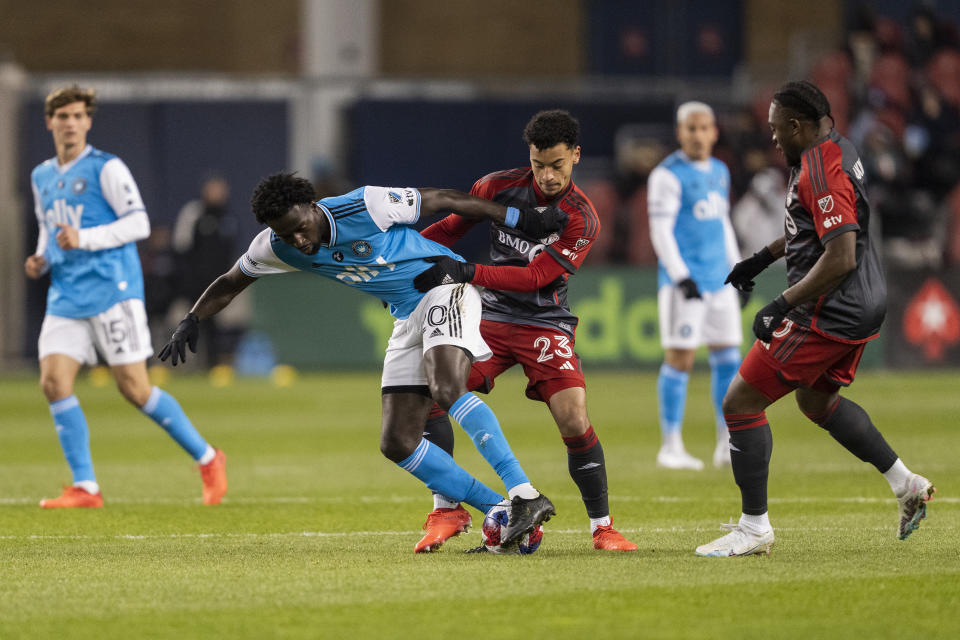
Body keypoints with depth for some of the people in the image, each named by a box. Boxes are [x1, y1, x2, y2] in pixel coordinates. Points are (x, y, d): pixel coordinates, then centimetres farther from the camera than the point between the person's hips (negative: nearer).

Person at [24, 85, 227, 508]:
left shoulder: (106, 169, -5)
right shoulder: (42, 177, 16)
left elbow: (138, 223, -10)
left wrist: (83, 239, -20)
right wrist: (40, 260, 8)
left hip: (111, 290, -6)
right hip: (66, 297, 6)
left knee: (134, 389, -7)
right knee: (53, 382, -10)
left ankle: (208, 460, 10)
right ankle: (84, 489, -6)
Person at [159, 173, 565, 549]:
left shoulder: (365, 206, -21)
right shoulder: (276, 247, -4)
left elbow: (443, 200, -11)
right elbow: (230, 283, 14)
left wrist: (523, 220, -7)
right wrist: (190, 323, 0)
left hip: (446, 285, -7)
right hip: (408, 318, 7)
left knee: (446, 389, -34)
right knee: (397, 444, -4)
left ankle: (526, 497, -39)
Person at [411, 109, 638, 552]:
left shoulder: (581, 220, -12)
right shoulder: (499, 187, -3)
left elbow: (535, 277, -20)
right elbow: (451, 228, 11)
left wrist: (467, 273, -29)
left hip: (546, 324, -3)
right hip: (491, 316, 3)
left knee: (574, 420, -19)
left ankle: (602, 526, -1)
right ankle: (446, 509, -4)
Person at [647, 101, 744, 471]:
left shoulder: (719, 172, 15)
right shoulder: (669, 175, -7)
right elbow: (660, 230, -12)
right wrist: (681, 277, -19)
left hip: (720, 281, 7)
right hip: (683, 280, -7)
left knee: (727, 358, 3)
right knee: (680, 358, -7)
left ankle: (727, 446, 8)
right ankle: (670, 446, -1)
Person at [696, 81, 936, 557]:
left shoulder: (821, 170, -22)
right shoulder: (835, 150, 11)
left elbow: (840, 257, -28)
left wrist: (781, 305, -24)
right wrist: (760, 260, 29)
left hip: (831, 312, -11)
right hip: (863, 303, 11)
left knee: (740, 402, -5)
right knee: (816, 399, 31)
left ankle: (754, 528, -1)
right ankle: (906, 485, 30)